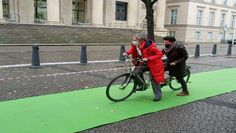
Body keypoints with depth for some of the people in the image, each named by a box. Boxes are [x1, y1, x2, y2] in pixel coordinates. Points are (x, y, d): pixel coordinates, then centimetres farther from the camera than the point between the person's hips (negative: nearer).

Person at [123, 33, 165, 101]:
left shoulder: (149, 46, -32)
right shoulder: (135, 45, -11)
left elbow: (160, 54, -30)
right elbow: (132, 49, 13)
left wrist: (148, 58, -38)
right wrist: (127, 53, -9)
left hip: (153, 63, -6)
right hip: (144, 63, 6)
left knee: (153, 79, -4)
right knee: (137, 72, -14)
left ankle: (158, 95, 11)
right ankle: (142, 85, 9)